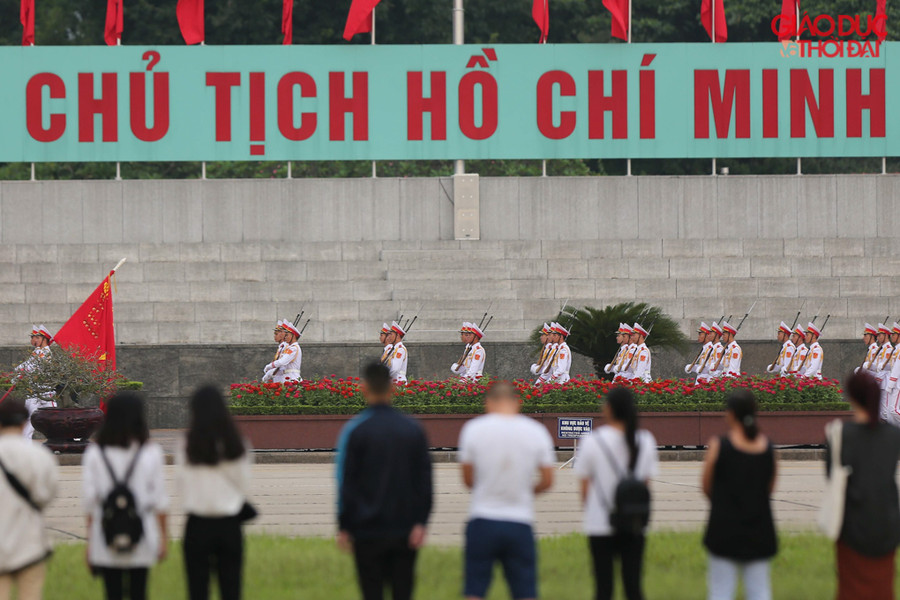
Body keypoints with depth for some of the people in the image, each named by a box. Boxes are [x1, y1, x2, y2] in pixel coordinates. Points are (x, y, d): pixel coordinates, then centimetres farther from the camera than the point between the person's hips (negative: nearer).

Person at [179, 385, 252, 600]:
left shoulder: (188, 447, -9)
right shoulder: (235, 447, -3)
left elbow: (185, 486, -2)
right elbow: (244, 486, 3)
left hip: (198, 525, -2)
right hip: (229, 525, 2)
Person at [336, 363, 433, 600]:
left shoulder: (354, 430, -5)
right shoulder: (414, 429, 5)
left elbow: (345, 483, -5)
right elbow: (425, 480, 4)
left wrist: (343, 527, 0)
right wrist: (420, 523, 4)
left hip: (368, 531, -3)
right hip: (405, 532, 3)